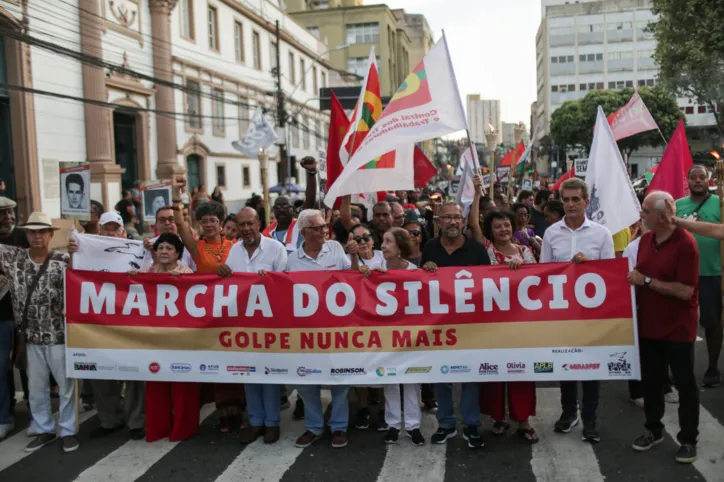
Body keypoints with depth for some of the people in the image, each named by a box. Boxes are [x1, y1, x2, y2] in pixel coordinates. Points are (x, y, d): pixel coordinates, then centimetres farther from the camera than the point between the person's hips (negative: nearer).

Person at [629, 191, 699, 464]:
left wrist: (647, 281, -21)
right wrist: (634, 281, 0)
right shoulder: (645, 239, 4)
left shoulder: (685, 244, -18)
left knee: (684, 384, 7)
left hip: (678, 328, -6)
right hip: (649, 324, 7)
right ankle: (653, 430, 32)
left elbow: (686, 291, -23)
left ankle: (688, 439, 21)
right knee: (650, 380, 15)